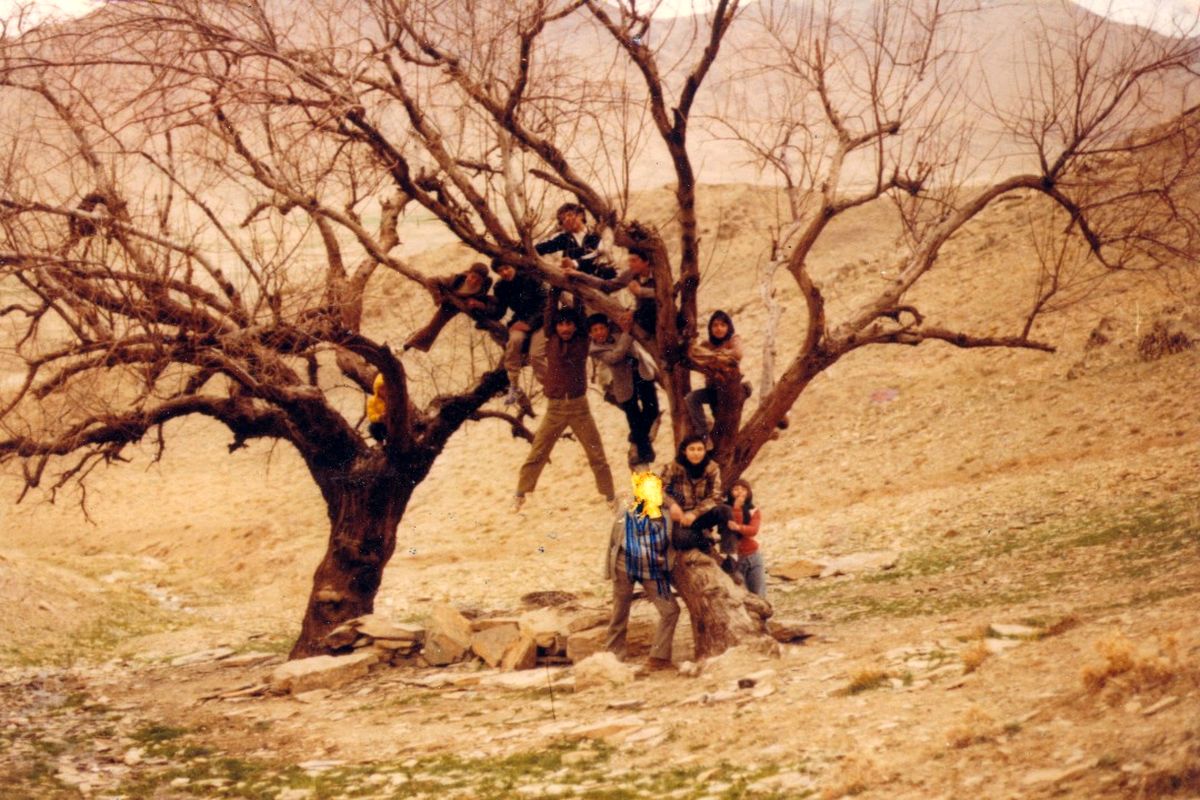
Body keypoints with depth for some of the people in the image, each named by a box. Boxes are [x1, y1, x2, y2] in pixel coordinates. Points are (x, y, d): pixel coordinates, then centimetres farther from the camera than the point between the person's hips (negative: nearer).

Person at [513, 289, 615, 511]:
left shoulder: (582, 342, 1)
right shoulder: (551, 341, 1)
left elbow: (581, 315, 0)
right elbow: (550, 313, -4)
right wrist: (555, 289, -4)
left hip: (579, 407, 0)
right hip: (555, 407, 0)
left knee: (597, 455, 4)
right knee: (537, 454, 1)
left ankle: (610, 497, 13)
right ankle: (520, 494, 11)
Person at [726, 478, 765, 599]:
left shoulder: (754, 511, 4)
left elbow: (753, 530, -14)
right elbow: (731, 530, -17)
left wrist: (738, 527, -34)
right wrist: (737, 508, -19)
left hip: (753, 557, 3)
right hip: (734, 558, -3)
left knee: (759, 597, 6)